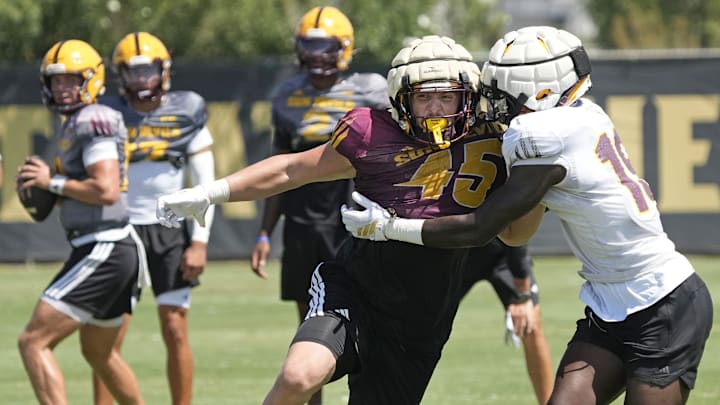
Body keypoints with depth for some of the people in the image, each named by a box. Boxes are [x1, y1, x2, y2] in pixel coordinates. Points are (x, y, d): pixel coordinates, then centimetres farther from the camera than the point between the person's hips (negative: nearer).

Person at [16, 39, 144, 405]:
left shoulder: (92, 120, -13)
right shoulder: (73, 124, 17)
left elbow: (106, 191, -23)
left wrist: (53, 181, -12)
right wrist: (42, 186, 9)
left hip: (102, 251, -11)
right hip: (113, 251, 11)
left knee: (33, 342, -13)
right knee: (98, 353, 27)